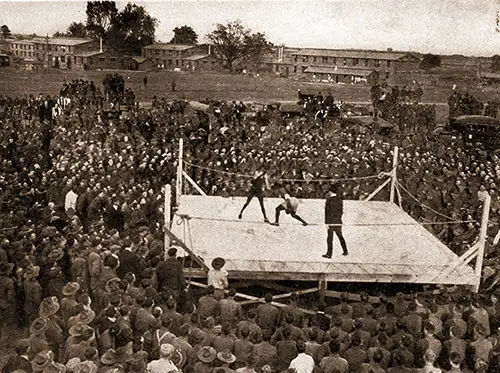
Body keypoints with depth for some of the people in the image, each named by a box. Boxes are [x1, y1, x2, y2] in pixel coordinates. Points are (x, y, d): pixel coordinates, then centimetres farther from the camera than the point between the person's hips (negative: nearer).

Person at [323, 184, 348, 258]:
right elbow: (341, 211, 12)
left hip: (331, 222, -5)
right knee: (340, 236, 19)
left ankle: (329, 254, -1)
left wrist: (326, 223, -12)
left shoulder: (329, 201, -11)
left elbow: (327, 212, -13)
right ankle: (345, 251, 24)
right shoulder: (340, 201, 5)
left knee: (330, 238, -2)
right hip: (338, 222, 5)